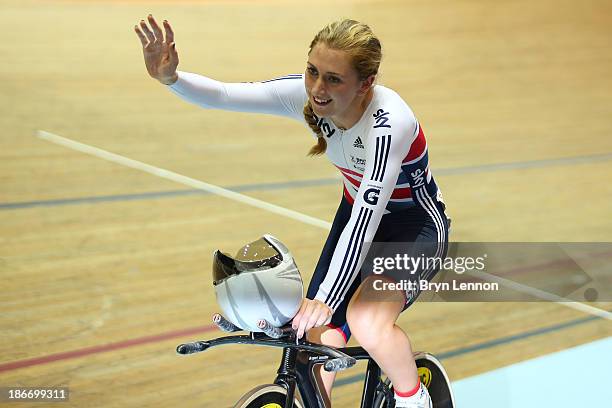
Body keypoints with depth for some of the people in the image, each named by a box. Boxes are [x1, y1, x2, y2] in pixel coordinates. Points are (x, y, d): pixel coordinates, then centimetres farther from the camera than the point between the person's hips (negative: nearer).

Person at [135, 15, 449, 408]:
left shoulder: (389, 122, -35)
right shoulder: (307, 95, -18)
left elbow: (367, 218, -41)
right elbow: (223, 95, -23)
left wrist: (326, 299, -46)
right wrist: (170, 77, -43)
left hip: (416, 227, -6)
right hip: (358, 213, 6)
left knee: (366, 322, -29)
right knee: (315, 335, -5)